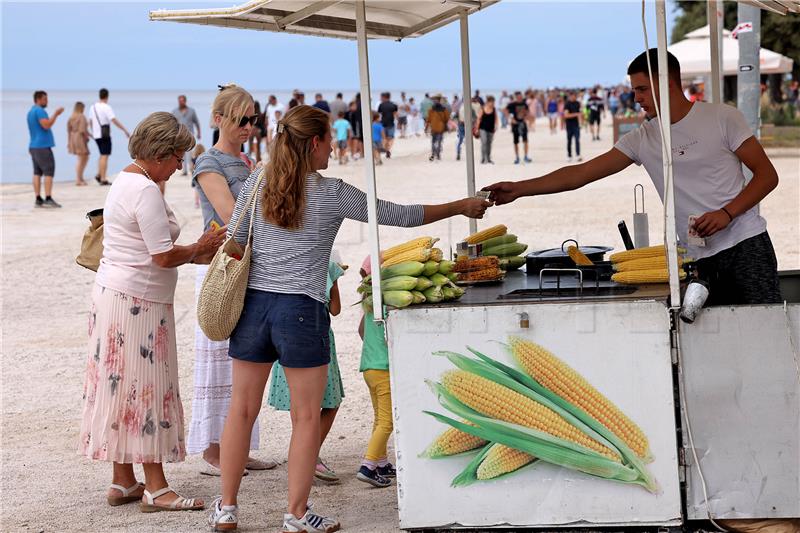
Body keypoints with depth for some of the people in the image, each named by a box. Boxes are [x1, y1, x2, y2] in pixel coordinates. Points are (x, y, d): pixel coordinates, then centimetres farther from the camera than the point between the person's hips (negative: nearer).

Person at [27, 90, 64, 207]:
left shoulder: (30, 112, 18)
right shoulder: (39, 110, -13)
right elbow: (46, 125, -23)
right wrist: (56, 114, -17)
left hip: (34, 146, 10)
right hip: (43, 146, -10)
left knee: (37, 173, 6)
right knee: (49, 172, -10)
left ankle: (38, 199, 3)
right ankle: (48, 199, -16)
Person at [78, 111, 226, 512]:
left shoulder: (125, 180, 15)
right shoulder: (145, 190, -18)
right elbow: (164, 257, -19)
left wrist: (196, 253, 11)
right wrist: (200, 248, -3)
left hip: (113, 294, 10)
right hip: (138, 301, -10)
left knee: (123, 388, 12)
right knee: (147, 389, -4)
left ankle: (122, 482, 18)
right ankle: (155, 488, 1)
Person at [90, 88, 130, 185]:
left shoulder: (93, 107, 9)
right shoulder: (106, 107, -13)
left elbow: (90, 122, 18)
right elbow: (114, 121, -20)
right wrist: (125, 130, -15)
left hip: (96, 135, 7)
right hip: (105, 135, -7)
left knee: (102, 155, 21)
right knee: (104, 156, -5)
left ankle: (99, 175, 12)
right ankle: (103, 179, -7)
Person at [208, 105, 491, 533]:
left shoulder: (257, 184, 5)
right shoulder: (333, 194, -5)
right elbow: (402, 215, 0)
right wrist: (460, 207, 11)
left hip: (254, 304, 5)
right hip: (301, 309, -4)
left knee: (242, 409, 11)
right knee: (306, 416, 6)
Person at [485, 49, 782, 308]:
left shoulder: (722, 118, 0)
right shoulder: (642, 140, 10)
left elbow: (767, 175, -1)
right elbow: (582, 173, 7)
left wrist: (726, 213, -14)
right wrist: (519, 189, 1)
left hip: (746, 245, -3)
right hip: (697, 256, 3)